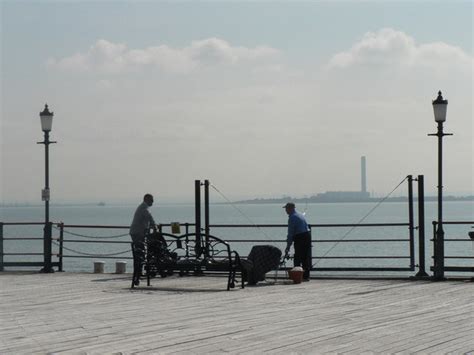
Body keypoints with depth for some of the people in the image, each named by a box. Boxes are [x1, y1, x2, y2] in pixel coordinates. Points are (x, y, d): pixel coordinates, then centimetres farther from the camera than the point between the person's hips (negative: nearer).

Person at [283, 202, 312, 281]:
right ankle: (306, 276, 16)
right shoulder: (300, 214, 16)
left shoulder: (292, 217, -12)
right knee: (306, 257, 12)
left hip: (300, 238, -9)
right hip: (307, 235, 9)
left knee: (298, 258, -3)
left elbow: (290, 233, -13)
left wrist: (288, 247, -10)